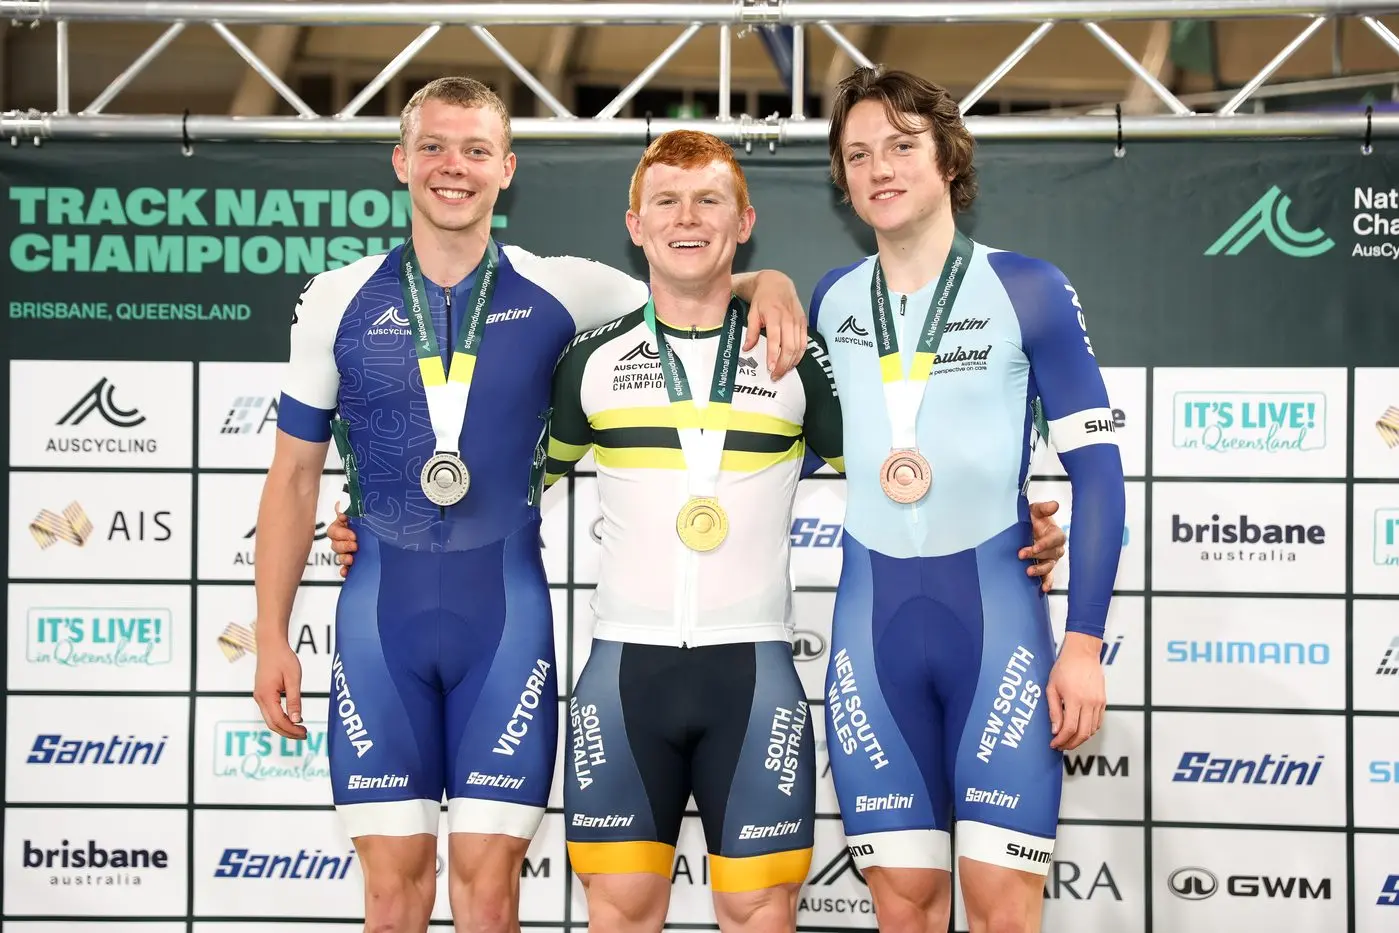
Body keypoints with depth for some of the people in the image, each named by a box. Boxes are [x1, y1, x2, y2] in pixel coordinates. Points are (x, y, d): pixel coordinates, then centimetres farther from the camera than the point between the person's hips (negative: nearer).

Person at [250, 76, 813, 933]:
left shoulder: (559, 292, 2)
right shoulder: (338, 301, 4)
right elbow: (295, 478, 8)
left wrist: (767, 282, -11)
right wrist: (272, 638, 5)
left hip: (506, 614, 0)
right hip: (381, 615, 1)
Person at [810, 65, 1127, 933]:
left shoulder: (1028, 290, -4)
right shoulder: (831, 299, 7)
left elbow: (1097, 469, -4)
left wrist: (1084, 643, -10)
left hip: (998, 614, -3)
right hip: (872, 627, 3)